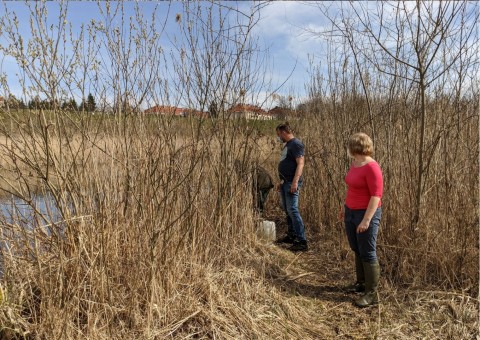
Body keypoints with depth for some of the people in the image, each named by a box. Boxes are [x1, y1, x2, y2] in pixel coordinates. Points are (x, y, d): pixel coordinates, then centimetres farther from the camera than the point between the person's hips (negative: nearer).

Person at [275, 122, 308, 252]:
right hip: (285, 182, 10)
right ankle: (291, 236, 26)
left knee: (293, 210, -12)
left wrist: (295, 182, -28)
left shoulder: (296, 144, -11)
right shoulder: (287, 145, 18)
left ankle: (302, 241, -8)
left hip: (292, 183, -10)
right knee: (286, 210, 14)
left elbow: (300, 164, -20)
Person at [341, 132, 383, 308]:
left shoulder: (371, 167, -19)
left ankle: (372, 293, 11)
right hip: (351, 213, 8)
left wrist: (366, 220, -24)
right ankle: (361, 283, 32)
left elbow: (376, 196, -21)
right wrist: (345, 207, 26)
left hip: (366, 214, -8)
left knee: (367, 253, -1)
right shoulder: (354, 164, 7)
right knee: (357, 250, 16)